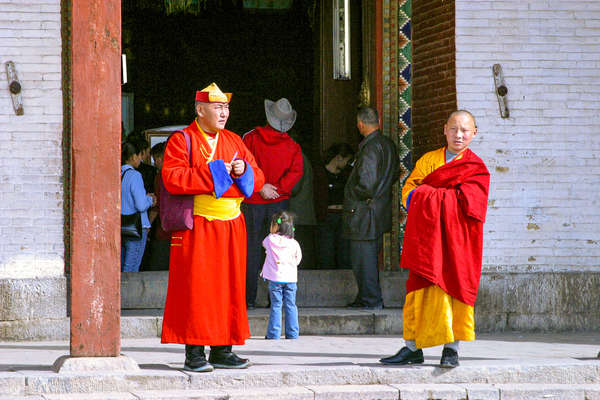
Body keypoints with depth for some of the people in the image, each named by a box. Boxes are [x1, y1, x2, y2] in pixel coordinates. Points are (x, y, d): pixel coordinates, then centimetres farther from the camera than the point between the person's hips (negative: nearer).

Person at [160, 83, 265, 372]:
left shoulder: (233, 141, 15)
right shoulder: (181, 141, -2)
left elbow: (257, 178, 16)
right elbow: (172, 179, -17)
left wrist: (243, 171, -7)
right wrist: (214, 172, -17)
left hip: (231, 226, 6)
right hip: (197, 227, -6)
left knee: (230, 286, 5)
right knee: (196, 287, -7)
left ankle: (222, 350, 11)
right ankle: (194, 354, -4)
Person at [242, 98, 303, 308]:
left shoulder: (251, 138, -4)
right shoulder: (292, 145, -1)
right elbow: (296, 171, -10)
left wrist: (261, 187, -9)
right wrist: (276, 188, -10)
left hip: (253, 202, -1)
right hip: (279, 202, 1)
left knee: (251, 250, 3)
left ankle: (249, 298, 2)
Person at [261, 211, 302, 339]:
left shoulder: (270, 240, -4)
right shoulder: (293, 243, -1)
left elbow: (264, 244, 19)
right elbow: (298, 259, 11)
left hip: (275, 279, -1)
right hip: (290, 278, 1)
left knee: (276, 306, 2)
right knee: (290, 306, 6)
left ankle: (274, 333, -2)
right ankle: (292, 333, 5)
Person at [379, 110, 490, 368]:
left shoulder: (475, 168, 3)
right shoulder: (428, 160, 14)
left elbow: (465, 202, -11)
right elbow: (408, 190, 7)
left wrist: (427, 194, -9)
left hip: (456, 239, -3)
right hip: (427, 237, 3)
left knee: (453, 286, -7)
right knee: (420, 289, 0)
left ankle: (451, 348, -2)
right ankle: (412, 347, 5)